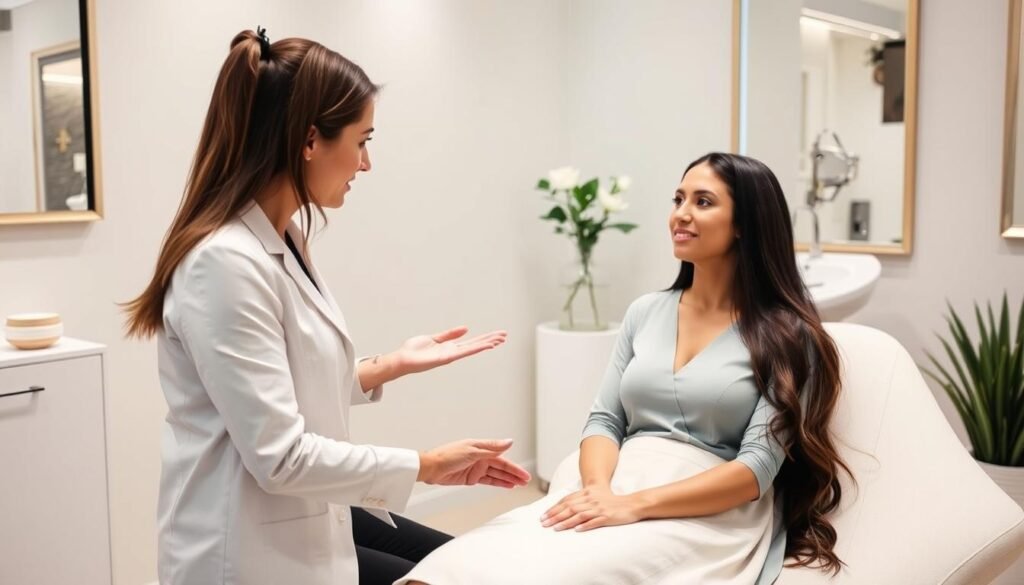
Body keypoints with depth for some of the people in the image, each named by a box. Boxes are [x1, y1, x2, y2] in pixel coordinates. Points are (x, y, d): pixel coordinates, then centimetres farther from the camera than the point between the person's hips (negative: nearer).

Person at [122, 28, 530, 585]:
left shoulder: (283, 241, 5)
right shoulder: (227, 262, -26)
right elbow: (279, 455, -26)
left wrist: (393, 365, 6)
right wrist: (425, 465, -20)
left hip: (307, 518, 9)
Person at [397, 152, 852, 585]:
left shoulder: (786, 334, -1)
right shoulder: (645, 312, 14)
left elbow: (758, 466, -9)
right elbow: (604, 420, 10)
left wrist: (636, 505, -19)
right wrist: (598, 489, -13)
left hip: (713, 516, -4)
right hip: (619, 488, 4)